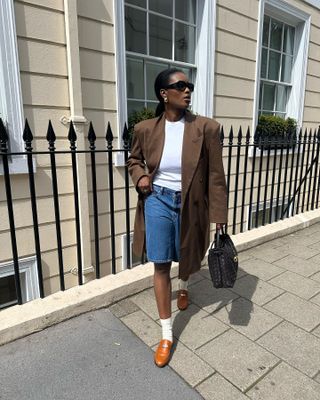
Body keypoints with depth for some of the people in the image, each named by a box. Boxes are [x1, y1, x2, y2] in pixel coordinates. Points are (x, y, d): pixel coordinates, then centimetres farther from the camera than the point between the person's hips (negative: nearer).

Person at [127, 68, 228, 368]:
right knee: (161, 266, 4)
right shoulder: (145, 129, -4)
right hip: (158, 202, 1)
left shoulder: (206, 128, -9)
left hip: (190, 206, 0)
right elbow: (134, 159, 15)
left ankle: (183, 285, 62)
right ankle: (166, 334, 23)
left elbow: (215, 176, -7)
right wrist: (140, 176, -8)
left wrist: (219, 218, -9)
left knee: (186, 258, 21)